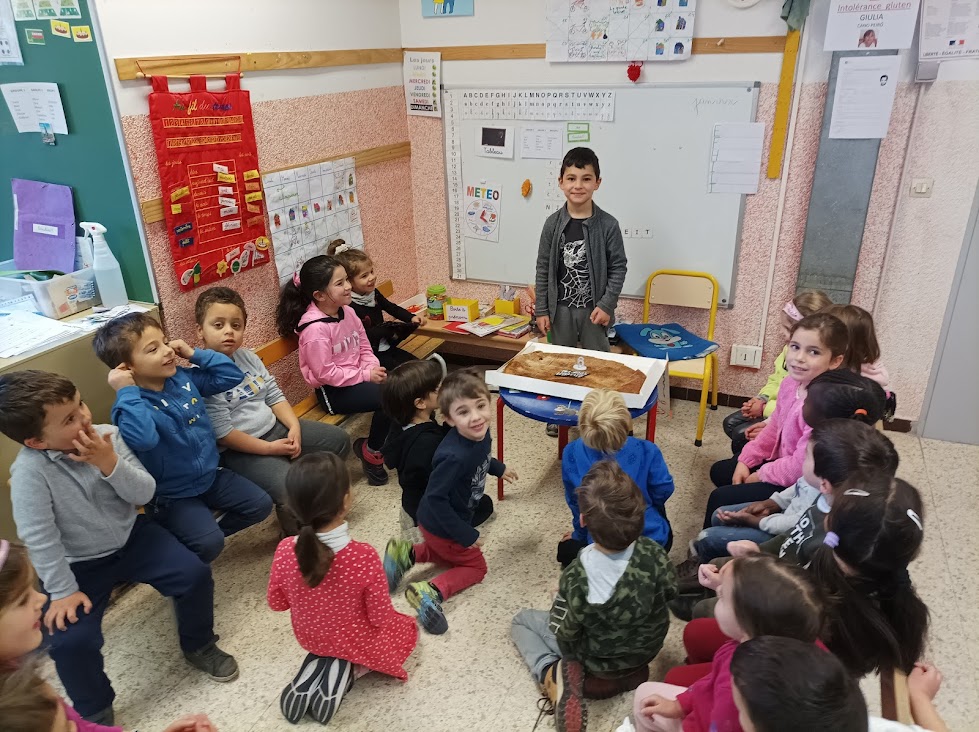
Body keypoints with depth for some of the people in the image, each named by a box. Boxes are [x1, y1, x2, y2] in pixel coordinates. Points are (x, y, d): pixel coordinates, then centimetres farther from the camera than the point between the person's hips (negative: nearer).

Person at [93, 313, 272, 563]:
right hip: (172, 496, -6)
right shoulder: (130, 404, -23)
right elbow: (144, 439, -45)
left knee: (261, 505, 4)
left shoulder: (183, 377, -4)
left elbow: (232, 376, 2)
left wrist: (195, 354, -7)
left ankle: (208, 529, 24)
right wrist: (127, 391, -36)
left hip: (210, 476, 7)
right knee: (209, 544, -22)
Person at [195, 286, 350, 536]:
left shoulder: (248, 357, 6)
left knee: (339, 439, 9)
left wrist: (294, 427, -9)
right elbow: (222, 433, -21)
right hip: (239, 449, -8)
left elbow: (274, 395, 8)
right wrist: (270, 448, -18)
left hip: (275, 427, 9)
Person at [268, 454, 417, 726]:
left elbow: (277, 603, -7)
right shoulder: (364, 556, -36)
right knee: (408, 629, 25)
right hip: (358, 643, -4)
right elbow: (381, 617, -22)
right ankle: (347, 670, 4)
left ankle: (317, 667, 8)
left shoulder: (285, 551, -25)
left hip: (311, 638, 4)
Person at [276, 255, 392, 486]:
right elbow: (326, 373, -21)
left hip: (357, 377, 8)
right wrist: (365, 375, -20)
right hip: (333, 391, -8)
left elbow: (364, 347, 9)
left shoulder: (347, 312, 2)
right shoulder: (315, 328, -21)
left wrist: (373, 368, -11)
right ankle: (371, 451, -1)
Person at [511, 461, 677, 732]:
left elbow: (563, 635, -22)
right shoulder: (653, 553, -29)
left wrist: (561, 598, -4)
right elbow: (669, 592, -7)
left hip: (598, 664, -6)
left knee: (521, 620, 14)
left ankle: (553, 672, -5)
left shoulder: (576, 577, -37)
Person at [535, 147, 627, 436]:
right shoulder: (553, 223, -4)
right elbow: (543, 268, 0)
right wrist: (541, 309, -1)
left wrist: (607, 305, -12)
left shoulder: (608, 225, -9)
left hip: (594, 308, -2)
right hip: (561, 307, 2)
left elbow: (618, 267, -5)